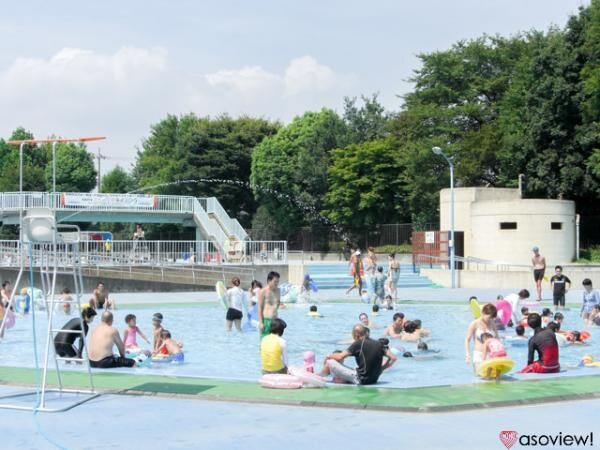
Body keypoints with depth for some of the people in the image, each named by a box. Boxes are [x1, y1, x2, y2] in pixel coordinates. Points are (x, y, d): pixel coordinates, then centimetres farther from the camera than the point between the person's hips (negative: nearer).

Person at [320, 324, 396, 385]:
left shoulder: (358, 344, -10)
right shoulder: (379, 344, 5)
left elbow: (340, 357, -10)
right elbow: (393, 358, 1)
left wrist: (329, 356, 10)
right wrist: (381, 369, 11)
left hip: (361, 379, -7)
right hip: (374, 380, 7)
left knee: (330, 362, 6)